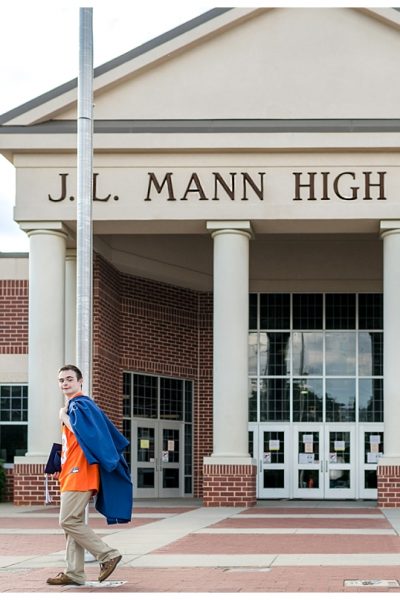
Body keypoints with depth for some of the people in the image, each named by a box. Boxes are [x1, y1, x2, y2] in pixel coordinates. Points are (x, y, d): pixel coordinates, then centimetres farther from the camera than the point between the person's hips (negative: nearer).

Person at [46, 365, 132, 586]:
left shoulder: (81, 405, -11)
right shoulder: (72, 406, 19)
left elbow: (85, 433, -25)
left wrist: (64, 418, -13)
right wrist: (60, 467, 20)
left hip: (79, 474, -10)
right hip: (71, 474, 10)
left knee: (69, 521, -11)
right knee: (73, 522, 8)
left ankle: (108, 554, -5)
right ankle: (74, 574, 10)